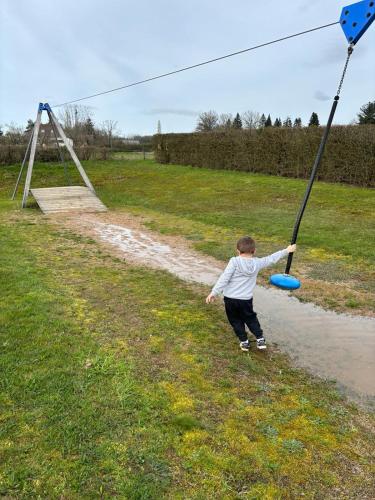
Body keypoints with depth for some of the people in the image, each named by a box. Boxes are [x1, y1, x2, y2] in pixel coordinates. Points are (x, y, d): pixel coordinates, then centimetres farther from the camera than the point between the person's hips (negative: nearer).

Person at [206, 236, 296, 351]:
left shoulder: (234, 261, -11)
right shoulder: (257, 263, -1)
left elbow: (224, 278, -16)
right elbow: (271, 259, 14)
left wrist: (214, 293, -13)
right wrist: (286, 251, 28)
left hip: (230, 298, -2)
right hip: (246, 300, 2)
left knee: (235, 320, 17)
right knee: (251, 319, 23)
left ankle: (244, 341, 21)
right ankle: (260, 339, 19)